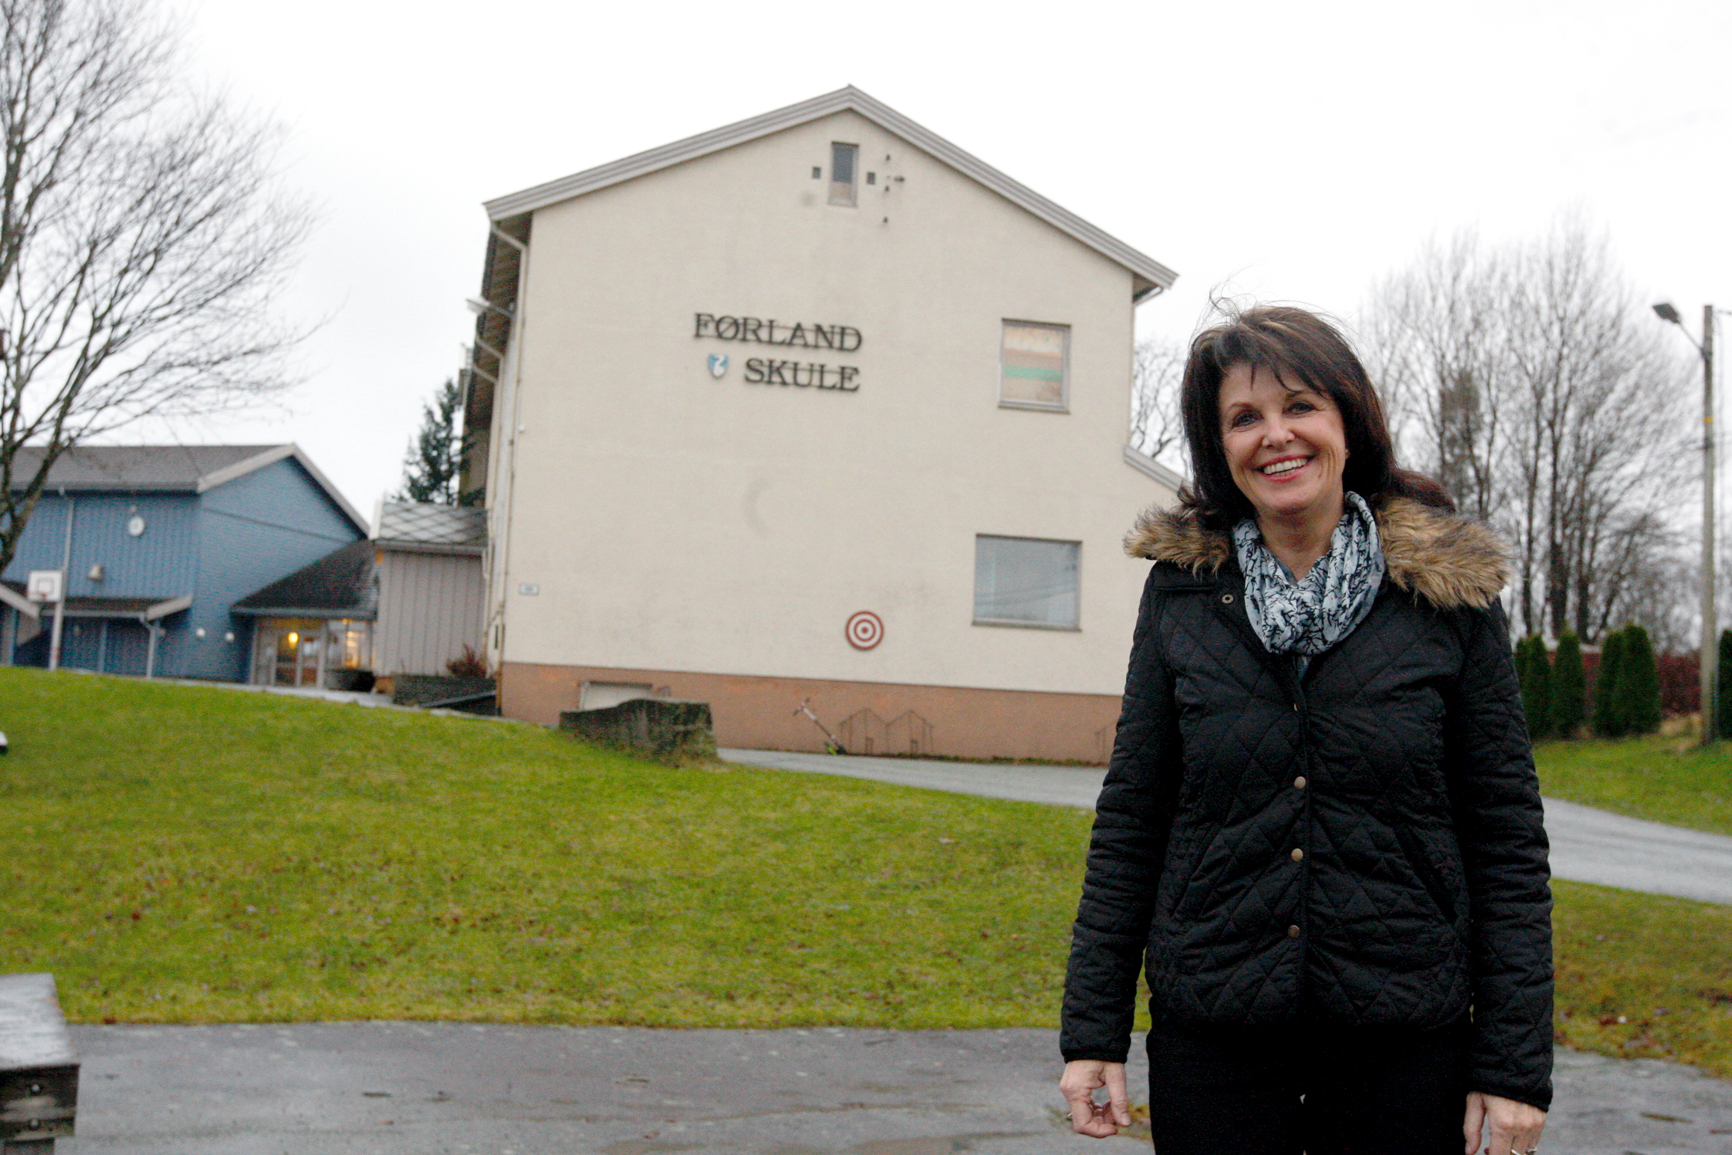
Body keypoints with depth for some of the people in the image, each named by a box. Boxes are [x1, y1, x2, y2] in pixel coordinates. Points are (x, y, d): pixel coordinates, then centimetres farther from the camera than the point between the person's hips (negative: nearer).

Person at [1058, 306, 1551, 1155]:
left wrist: (1516, 1062, -5)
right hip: (1209, 1034, 1)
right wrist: (1093, 1029, 1)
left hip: (1404, 1038, -1)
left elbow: (1507, 836, -1)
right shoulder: (1180, 586, 0)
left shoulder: (1450, 591, -3)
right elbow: (1129, 816, 3)